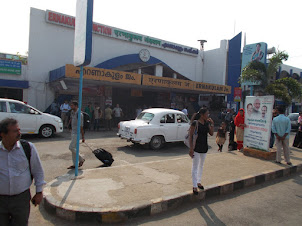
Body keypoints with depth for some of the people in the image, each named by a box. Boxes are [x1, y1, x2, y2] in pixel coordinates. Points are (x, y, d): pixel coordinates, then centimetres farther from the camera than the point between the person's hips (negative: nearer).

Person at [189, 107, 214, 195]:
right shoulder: (195, 123, -15)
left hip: (204, 147, 7)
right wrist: (191, 148, -18)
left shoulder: (207, 123, 5)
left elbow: (211, 133, 3)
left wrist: (212, 124, -8)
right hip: (196, 147, -7)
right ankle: (194, 186, 9)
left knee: (201, 165, 19)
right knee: (195, 166, 0)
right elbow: (191, 136, -15)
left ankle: (199, 182, 35)